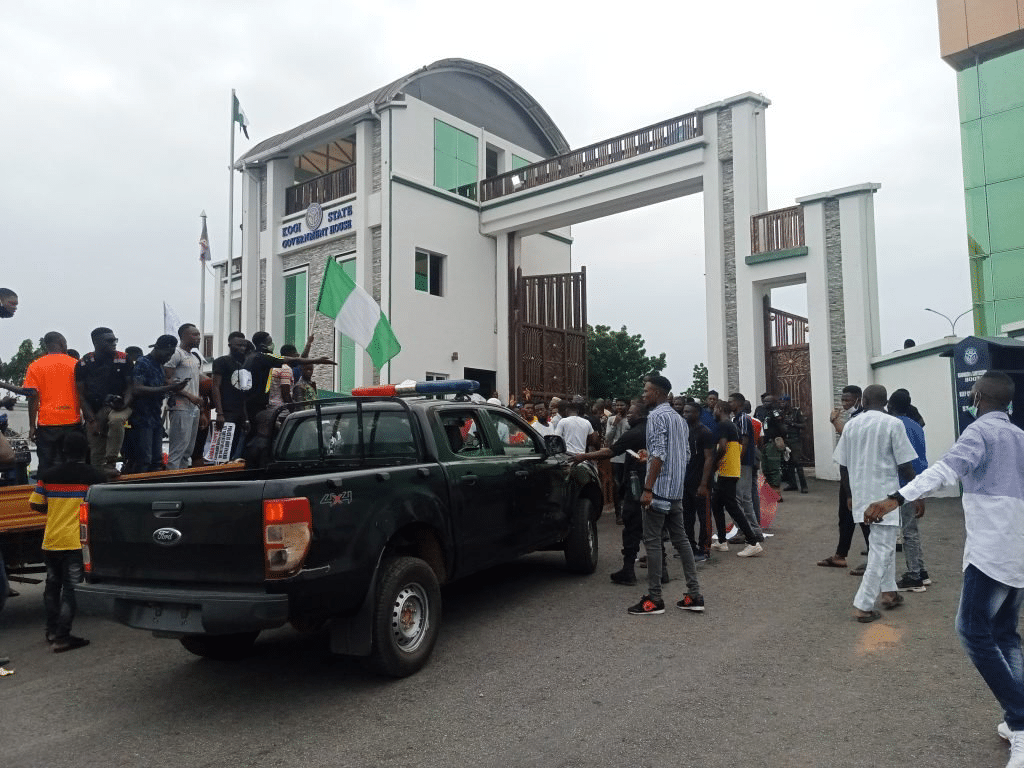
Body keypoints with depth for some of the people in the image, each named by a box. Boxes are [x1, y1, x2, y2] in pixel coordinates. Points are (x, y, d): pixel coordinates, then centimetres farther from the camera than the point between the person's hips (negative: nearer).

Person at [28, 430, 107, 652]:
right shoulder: (95, 476, -8)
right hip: (77, 542, -4)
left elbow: (35, 504, 3)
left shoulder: (48, 475, 1)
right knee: (70, 590, 1)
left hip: (51, 540, 4)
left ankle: (52, 631, 29)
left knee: (52, 586, 20)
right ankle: (62, 638, 0)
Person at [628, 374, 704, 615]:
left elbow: (659, 454, -20)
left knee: (652, 541, -3)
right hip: (677, 489, 9)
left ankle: (654, 599, 1)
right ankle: (694, 595, 12)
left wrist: (648, 489, -22)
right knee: (680, 538, 11)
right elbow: (686, 453, 19)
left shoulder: (656, 416, -12)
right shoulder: (678, 418, 17)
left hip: (660, 488, -9)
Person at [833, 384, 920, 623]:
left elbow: (843, 466, 7)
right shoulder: (893, 424, -9)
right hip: (885, 495, -5)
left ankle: (888, 591, 30)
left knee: (884, 543, 23)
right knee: (882, 548, -1)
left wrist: (850, 495, 19)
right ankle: (863, 606, -4)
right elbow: (905, 465, -11)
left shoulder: (851, 425, 4)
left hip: (861, 494, 5)